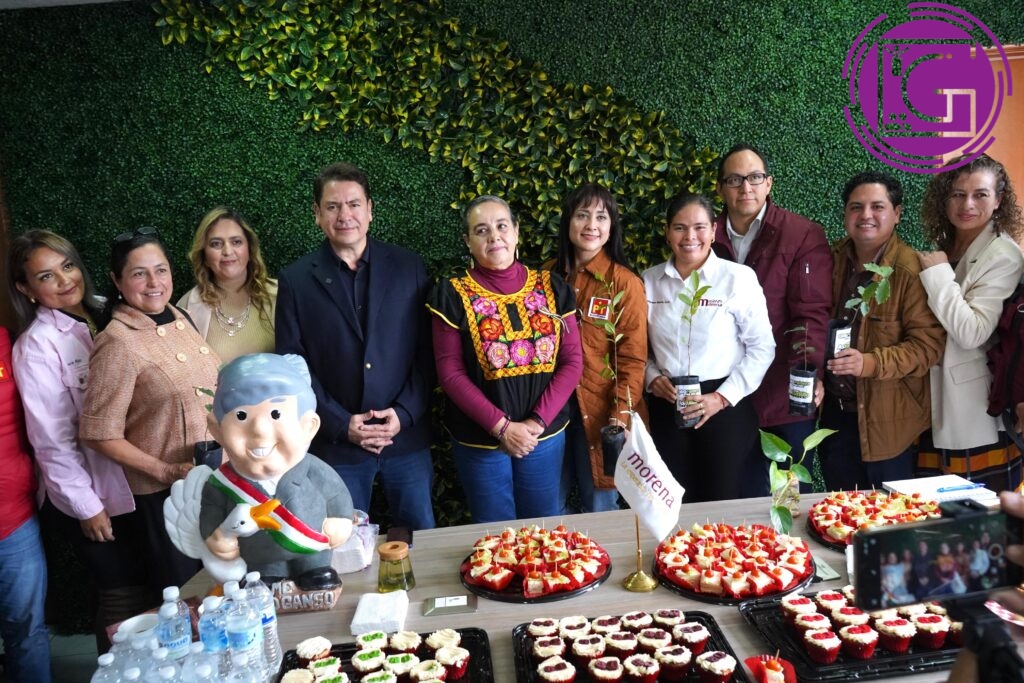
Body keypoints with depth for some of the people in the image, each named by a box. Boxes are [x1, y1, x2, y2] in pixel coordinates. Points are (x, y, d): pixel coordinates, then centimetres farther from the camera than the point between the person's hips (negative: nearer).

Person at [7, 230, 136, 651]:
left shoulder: (105, 313, 1)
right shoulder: (36, 348, -15)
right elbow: (52, 441, -14)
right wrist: (87, 506, -11)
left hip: (135, 485, 5)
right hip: (91, 497, -5)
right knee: (119, 598, 10)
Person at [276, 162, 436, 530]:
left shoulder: (408, 267, 1)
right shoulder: (295, 280, -1)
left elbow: (426, 350, 1)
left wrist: (405, 413, -10)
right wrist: (341, 424, -10)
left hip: (408, 437, 1)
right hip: (335, 443, 0)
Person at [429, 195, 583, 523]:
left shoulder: (552, 287, 1)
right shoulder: (453, 295, -6)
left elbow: (572, 361, -1)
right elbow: (450, 372, -9)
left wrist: (537, 421, -12)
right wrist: (502, 426, -16)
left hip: (546, 435, 2)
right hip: (481, 441, -2)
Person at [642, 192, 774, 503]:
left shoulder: (739, 278, -7)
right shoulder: (649, 280, 3)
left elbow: (762, 347, -5)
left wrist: (722, 398, -11)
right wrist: (653, 378, -7)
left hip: (725, 408, -2)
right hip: (666, 408, 3)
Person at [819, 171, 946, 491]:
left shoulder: (913, 270, -16)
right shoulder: (833, 259, 3)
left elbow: (928, 344, -19)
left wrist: (871, 363, -31)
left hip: (887, 422, -5)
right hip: (835, 413, 5)